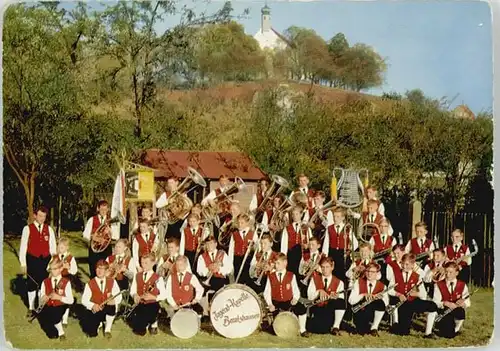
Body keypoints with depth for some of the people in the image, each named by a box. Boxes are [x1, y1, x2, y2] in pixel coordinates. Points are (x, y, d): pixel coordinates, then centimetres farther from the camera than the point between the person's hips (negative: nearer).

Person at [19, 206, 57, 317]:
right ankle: (31, 308, 19)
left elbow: (52, 246, 6)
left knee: (43, 283, 9)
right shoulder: (27, 229, -4)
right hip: (32, 260, -2)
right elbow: (23, 247, -4)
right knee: (32, 284, 6)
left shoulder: (49, 229, 4)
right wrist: (23, 263, -7)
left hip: (45, 260, 2)